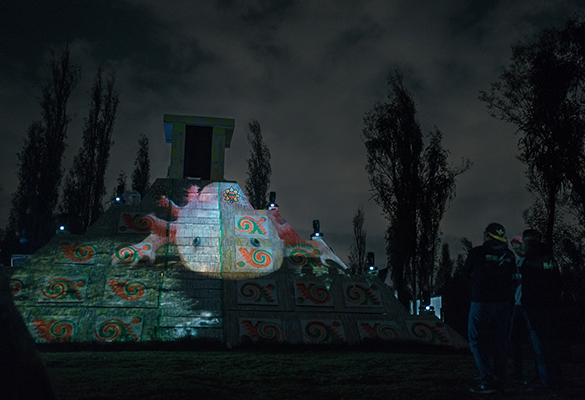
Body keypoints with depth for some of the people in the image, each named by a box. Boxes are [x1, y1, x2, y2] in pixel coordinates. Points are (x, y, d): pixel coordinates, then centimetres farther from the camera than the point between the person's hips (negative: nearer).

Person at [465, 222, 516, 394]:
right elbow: (512, 275, 13)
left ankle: (488, 381, -6)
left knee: (477, 342, 2)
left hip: (481, 303, -5)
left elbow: (467, 272, 6)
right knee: (500, 343, 11)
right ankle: (499, 382, 14)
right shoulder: (509, 255, 3)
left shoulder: (477, 253, -10)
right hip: (504, 303, 5)